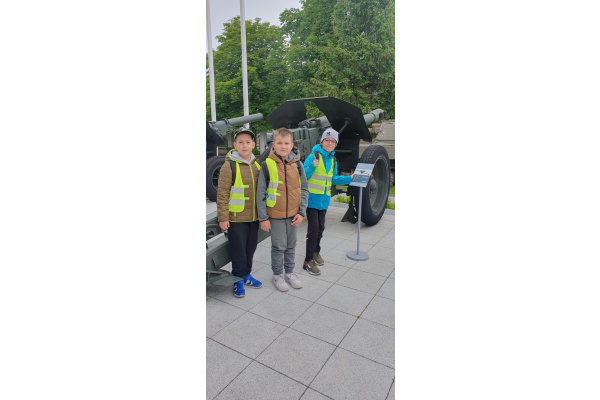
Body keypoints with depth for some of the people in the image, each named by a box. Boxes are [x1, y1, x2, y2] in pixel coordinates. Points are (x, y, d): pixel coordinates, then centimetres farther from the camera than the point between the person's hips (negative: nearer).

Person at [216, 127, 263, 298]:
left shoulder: (257, 165, 7)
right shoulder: (229, 166, -11)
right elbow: (222, 194, -11)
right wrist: (223, 218, -13)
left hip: (254, 217, 6)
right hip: (236, 219, -5)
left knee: (250, 248, 17)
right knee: (238, 251, 5)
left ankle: (246, 274, 34)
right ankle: (238, 280, 21)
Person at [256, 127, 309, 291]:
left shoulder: (297, 164, -1)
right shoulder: (267, 165, -10)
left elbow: (304, 189, 4)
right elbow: (260, 193, -8)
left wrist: (301, 212, -3)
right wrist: (263, 218, -9)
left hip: (293, 214, 3)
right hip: (275, 215, -3)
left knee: (291, 245, 16)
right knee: (279, 246, 8)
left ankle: (289, 272, 34)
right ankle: (277, 275, 27)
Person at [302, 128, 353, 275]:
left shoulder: (332, 160, 9)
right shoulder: (313, 156, -12)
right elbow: (303, 176, -14)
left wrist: (349, 178, 6)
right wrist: (313, 166, -30)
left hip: (324, 199, 7)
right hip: (312, 198, -6)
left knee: (320, 227, 16)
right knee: (313, 227, -8)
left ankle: (316, 252, 37)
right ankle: (308, 261, 2)